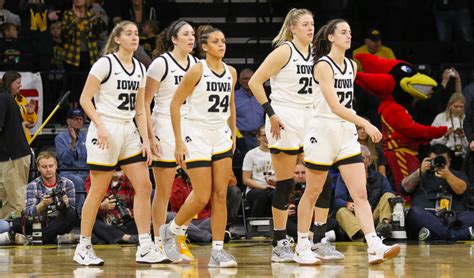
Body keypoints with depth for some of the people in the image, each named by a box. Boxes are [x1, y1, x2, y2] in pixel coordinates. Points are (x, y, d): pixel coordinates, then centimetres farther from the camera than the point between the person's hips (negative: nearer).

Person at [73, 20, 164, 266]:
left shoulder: (139, 68, 12)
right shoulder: (105, 63, -7)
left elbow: (139, 110, 15)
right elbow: (85, 99, -9)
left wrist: (145, 140, 7)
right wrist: (100, 126, -20)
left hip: (129, 132, 7)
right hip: (106, 132, -7)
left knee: (143, 186, -1)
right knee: (98, 191, -3)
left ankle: (145, 248, 1)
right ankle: (83, 249, 6)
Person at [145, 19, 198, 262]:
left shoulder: (196, 64, 10)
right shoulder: (161, 63, -7)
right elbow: (144, 103, -7)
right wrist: (150, 136, -12)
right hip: (165, 127, -5)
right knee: (163, 191, -1)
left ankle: (179, 237, 10)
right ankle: (159, 243, 8)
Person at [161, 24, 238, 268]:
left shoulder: (231, 72, 6)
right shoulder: (197, 71, -11)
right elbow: (175, 104, -9)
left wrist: (233, 134, 17)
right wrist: (178, 142, -12)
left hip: (221, 137, 6)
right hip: (197, 136, -5)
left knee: (221, 195, -1)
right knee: (202, 197, -7)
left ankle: (218, 251, 1)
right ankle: (170, 231, 17)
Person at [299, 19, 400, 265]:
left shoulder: (352, 66, 10)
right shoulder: (323, 66, -13)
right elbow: (335, 107, -23)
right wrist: (365, 123, -31)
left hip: (347, 134, 6)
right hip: (323, 131, -6)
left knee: (360, 193, -6)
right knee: (312, 193, 5)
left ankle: (375, 248, -14)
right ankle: (302, 245, 18)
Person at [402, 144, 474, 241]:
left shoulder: (458, 175, 27)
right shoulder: (421, 175, 28)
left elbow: (460, 189, 3)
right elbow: (406, 187, 8)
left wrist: (448, 176, -16)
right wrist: (420, 171, -8)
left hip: (452, 216, 0)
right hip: (425, 217, 0)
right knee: (415, 212, -34)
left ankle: (432, 234, -46)